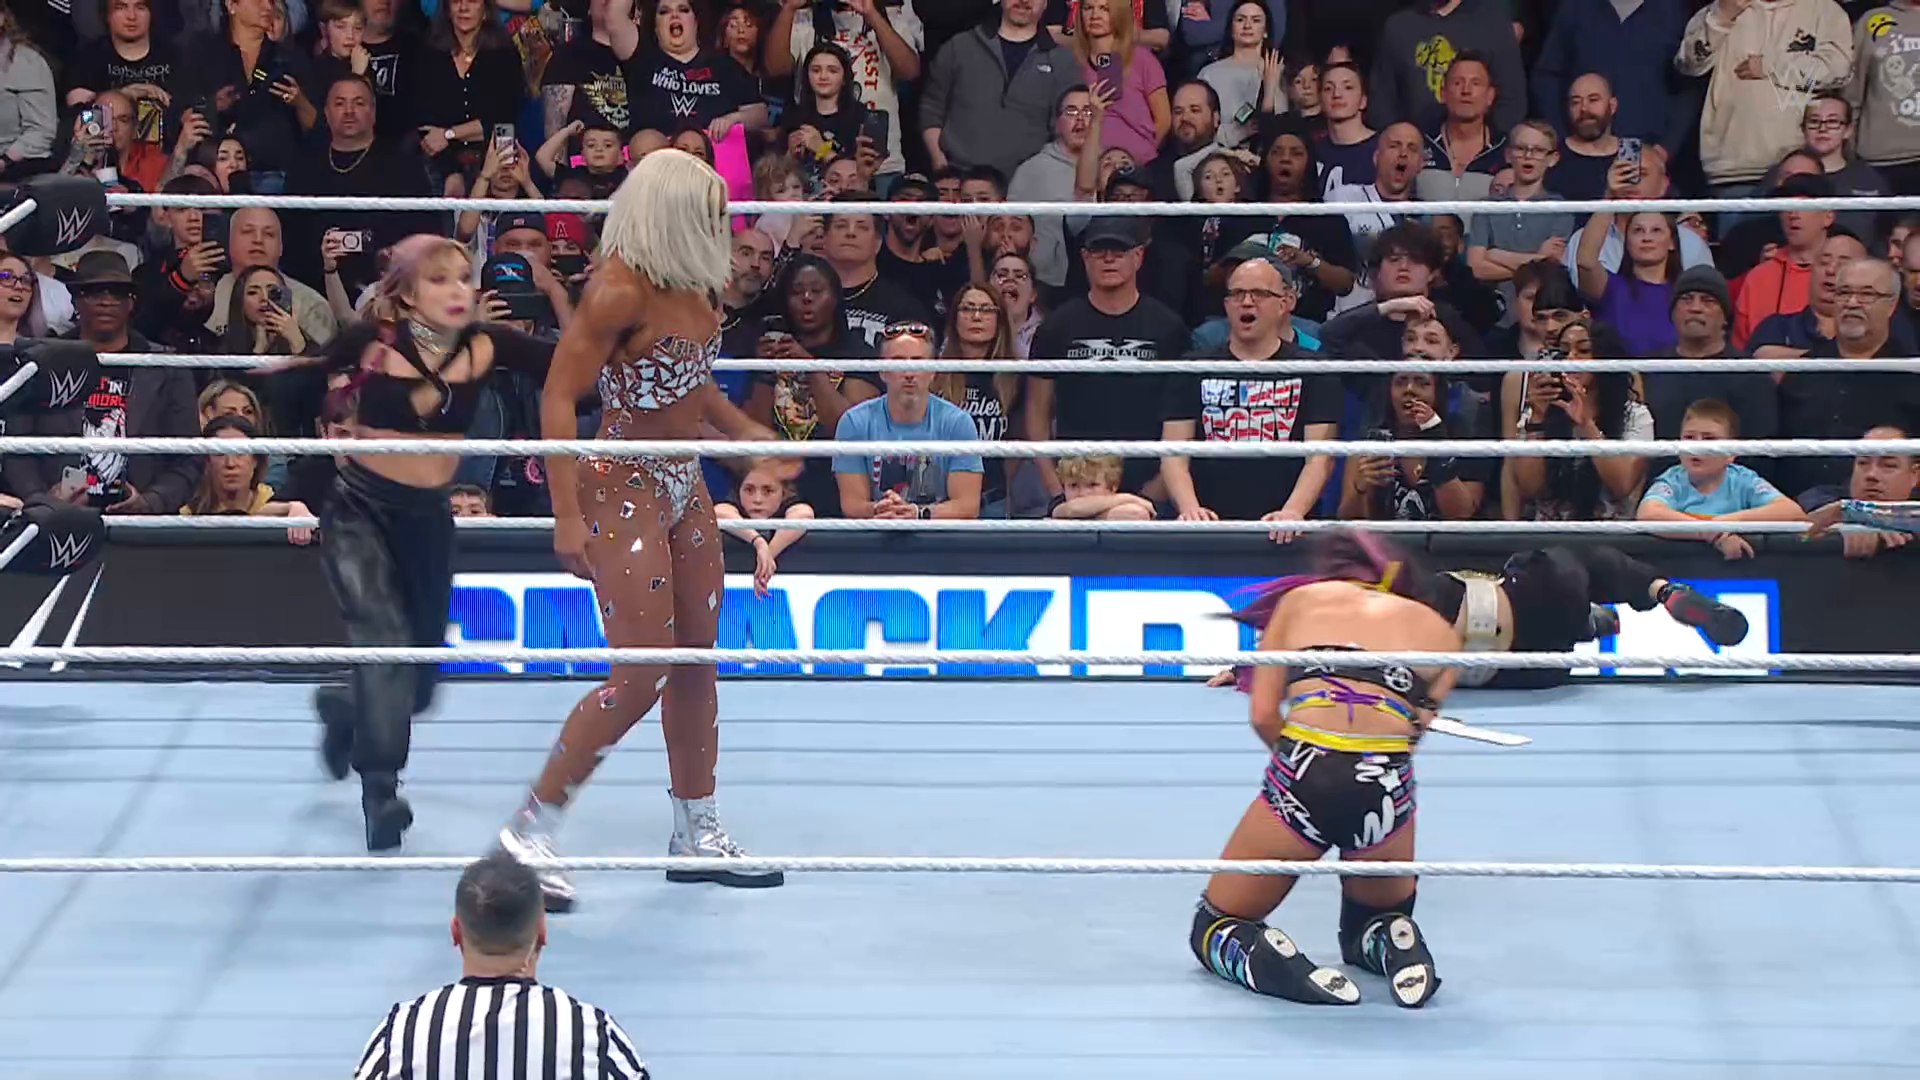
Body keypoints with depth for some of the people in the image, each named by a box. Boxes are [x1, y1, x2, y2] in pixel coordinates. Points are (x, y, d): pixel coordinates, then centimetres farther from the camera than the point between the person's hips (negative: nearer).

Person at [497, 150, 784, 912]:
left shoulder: (692, 284, 6)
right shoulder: (620, 291, -20)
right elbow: (558, 400, -22)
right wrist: (567, 517, -25)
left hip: (685, 486, 9)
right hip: (624, 488, -9)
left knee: (697, 658, 13)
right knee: (642, 676, -10)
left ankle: (696, 834, 24)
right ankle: (528, 833, 0)